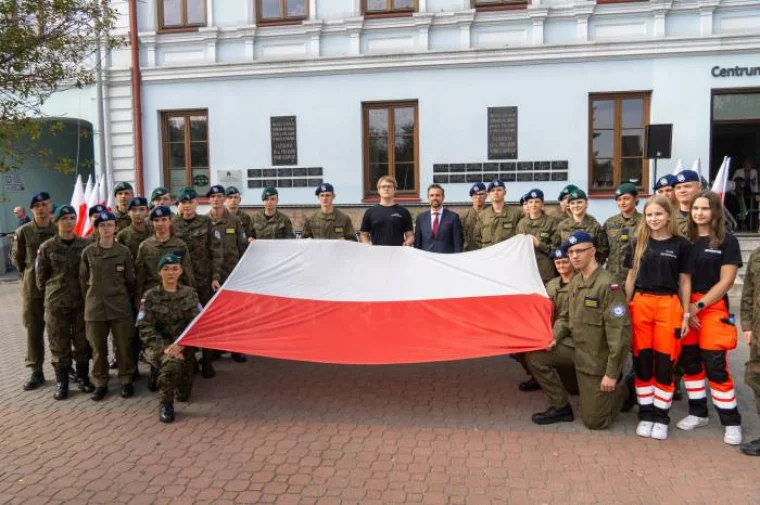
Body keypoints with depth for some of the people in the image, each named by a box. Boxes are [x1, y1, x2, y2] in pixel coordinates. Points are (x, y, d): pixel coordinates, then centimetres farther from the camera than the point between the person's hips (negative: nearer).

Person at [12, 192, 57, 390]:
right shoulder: (23, 232, -3)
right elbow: (17, 260, 7)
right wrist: (32, 272, 8)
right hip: (32, 287, 0)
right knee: (34, 330, 6)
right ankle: (36, 372, 16)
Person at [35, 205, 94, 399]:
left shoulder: (85, 245, 1)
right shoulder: (47, 247, -2)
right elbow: (41, 275, 6)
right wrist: (49, 293, 8)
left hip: (82, 301, 1)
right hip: (56, 303, -1)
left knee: (83, 341, 7)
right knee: (59, 343, 4)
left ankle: (83, 378, 22)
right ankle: (61, 383, 14)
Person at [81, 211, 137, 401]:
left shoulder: (124, 251, 0)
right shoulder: (88, 252, 3)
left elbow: (130, 280, 6)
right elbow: (83, 280, 9)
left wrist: (126, 299, 8)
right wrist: (90, 300, 8)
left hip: (120, 307, -1)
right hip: (94, 307, 1)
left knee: (124, 345, 4)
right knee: (98, 348, 9)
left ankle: (126, 380, 18)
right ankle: (100, 383, 21)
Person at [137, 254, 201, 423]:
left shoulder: (189, 293, 2)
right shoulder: (150, 296, -4)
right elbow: (145, 329, -9)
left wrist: (180, 344, -19)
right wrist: (165, 348, -22)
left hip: (183, 347, 3)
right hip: (158, 345, -3)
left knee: (183, 394, 6)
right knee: (173, 362, -39)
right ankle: (165, 405, -15)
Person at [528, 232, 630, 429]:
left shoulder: (607, 285, -23)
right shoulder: (574, 282, 4)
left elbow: (618, 331, -24)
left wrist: (612, 373, -23)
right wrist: (555, 338, -4)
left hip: (597, 358, -7)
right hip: (576, 346, 7)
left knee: (593, 421, 0)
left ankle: (621, 391, 30)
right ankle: (561, 407, 8)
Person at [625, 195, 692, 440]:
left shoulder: (681, 245, 2)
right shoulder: (639, 243, 8)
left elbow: (685, 282, 5)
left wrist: (685, 315, 3)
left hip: (669, 306, -2)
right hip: (641, 305, 2)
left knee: (665, 362, 3)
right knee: (642, 361, 5)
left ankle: (661, 416, 15)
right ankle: (645, 413, 16)